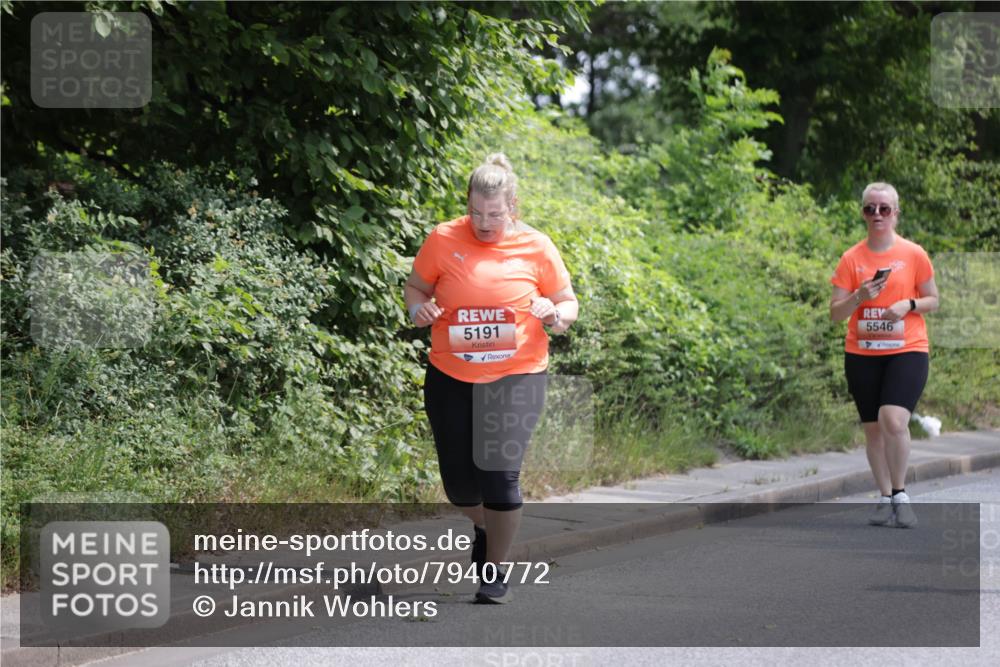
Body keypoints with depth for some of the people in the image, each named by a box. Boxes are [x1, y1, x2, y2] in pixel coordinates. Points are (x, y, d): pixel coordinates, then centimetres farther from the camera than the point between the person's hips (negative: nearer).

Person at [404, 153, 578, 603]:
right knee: (458, 483, 6)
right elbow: (415, 286, 11)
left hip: (516, 378, -2)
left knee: (500, 473, -14)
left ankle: (496, 570, 8)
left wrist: (555, 316, -16)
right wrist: (418, 309, -12)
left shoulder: (536, 247, -3)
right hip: (450, 377, 2)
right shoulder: (443, 240, -3)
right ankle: (484, 527, 43)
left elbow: (569, 305, 7)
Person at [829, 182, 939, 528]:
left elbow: (932, 300, 8)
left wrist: (909, 305, -12)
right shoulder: (851, 259, 3)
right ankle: (885, 499, 18)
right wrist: (859, 297, -17)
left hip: (907, 350, -3)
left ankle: (900, 494, -6)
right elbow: (836, 313, 3)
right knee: (873, 428, 6)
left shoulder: (914, 254, 0)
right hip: (862, 355, 3)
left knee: (893, 420, -21)